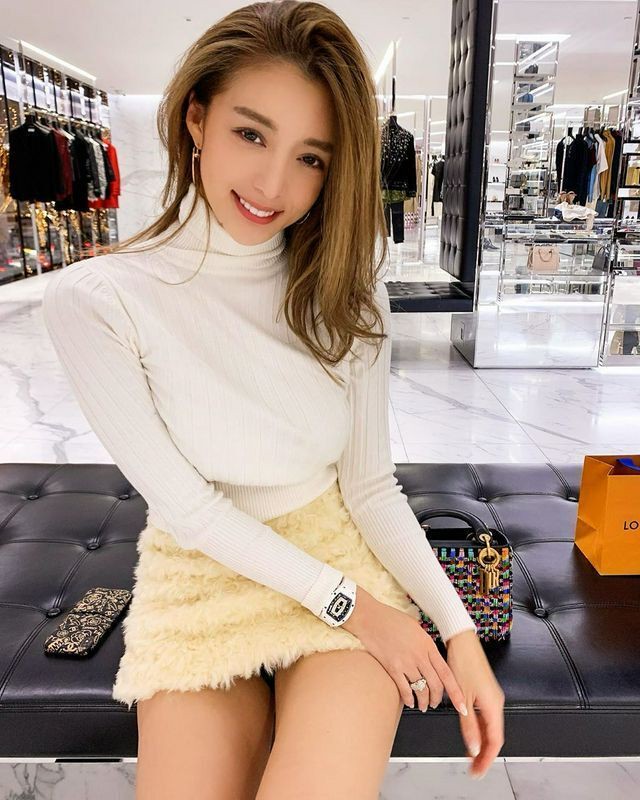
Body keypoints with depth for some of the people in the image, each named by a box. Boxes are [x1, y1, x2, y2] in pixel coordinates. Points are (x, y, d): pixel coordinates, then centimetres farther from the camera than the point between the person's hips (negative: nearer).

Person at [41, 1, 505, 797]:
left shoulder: (344, 292, -7)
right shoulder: (94, 301, -16)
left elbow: (371, 484, -5)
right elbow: (186, 507, -15)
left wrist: (460, 631, -15)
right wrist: (347, 605, -15)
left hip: (345, 555, 1)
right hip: (201, 579, 0)